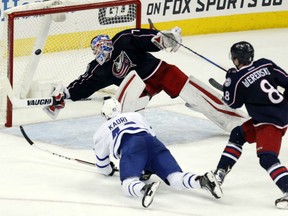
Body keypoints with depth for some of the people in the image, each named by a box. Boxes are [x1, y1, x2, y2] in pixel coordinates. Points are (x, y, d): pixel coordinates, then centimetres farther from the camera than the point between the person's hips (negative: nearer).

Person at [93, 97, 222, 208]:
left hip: (130, 147, -4)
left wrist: (108, 170, 61)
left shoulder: (101, 132, 32)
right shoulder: (134, 116, 40)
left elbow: (101, 160, 39)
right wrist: (148, 169, 49)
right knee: (176, 178, -9)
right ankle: (203, 180, -39)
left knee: (128, 184, -21)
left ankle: (145, 189, -56)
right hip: (152, 142, 4)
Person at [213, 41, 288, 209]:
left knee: (267, 157, -17)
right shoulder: (266, 64, 3)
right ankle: (220, 173, 24)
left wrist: (229, 82, 13)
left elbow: (233, 103, 2)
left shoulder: (238, 79, -12)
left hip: (270, 122, -9)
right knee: (238, 134, 20)